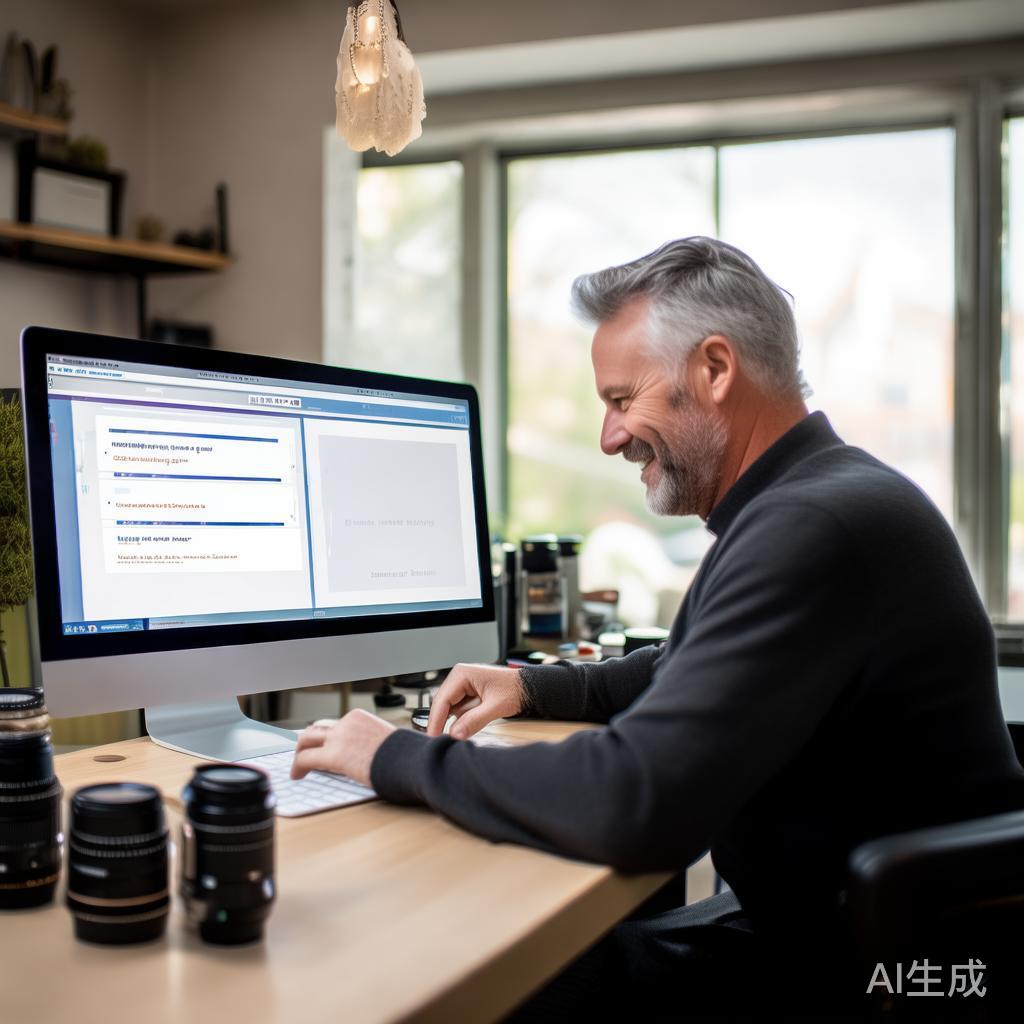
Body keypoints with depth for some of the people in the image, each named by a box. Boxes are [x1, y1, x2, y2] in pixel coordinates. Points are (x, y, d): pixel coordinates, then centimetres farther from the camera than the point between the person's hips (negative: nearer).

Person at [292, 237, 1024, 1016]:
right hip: (819, 923, 9)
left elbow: (634, 803, -34)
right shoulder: (807, 500, 7)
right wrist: (533, 687, 7)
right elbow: (683, 675, 21)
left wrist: (402, 760, -20)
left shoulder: (816, 527, -28)